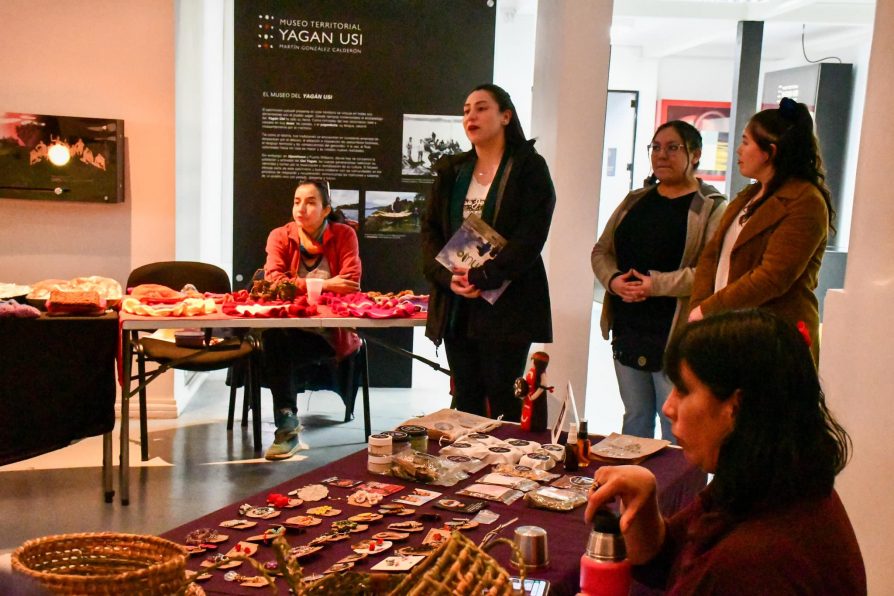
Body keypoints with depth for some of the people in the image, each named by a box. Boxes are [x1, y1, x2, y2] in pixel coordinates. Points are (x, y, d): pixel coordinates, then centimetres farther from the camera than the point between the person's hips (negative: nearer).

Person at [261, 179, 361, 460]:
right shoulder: (280, 236, 4)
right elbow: (273, 279, -13)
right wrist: (322, 285, -21)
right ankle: (287, 424, -26)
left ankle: (287, 425, -16)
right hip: (291, 328, 2)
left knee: (279, 353, -30)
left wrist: (299, 287, -20)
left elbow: (351, 284, -13)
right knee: (273, 336, -33)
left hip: (330, 334, -2)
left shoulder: (344, 235, 0)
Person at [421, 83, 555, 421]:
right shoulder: (451, 171, 15)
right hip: (455, 305, 5)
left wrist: (483, 277, -17)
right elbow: (430, 230, 9)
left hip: (507, 304, -5)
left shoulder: (530, 169, -1)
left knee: (503, 406, -3)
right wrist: (447, 276, -9)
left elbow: (530, 237, -10)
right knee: (465, 403, 9)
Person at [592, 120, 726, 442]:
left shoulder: (711, 208, -4)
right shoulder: (635, 201, 15)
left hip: (675, 334, -6)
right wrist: (613, 280, -6)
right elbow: (600, 251, 15)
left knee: (675, 426, 0)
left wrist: (657, 285, -20)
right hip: (627, 331, 6)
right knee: (634, 417, 16)